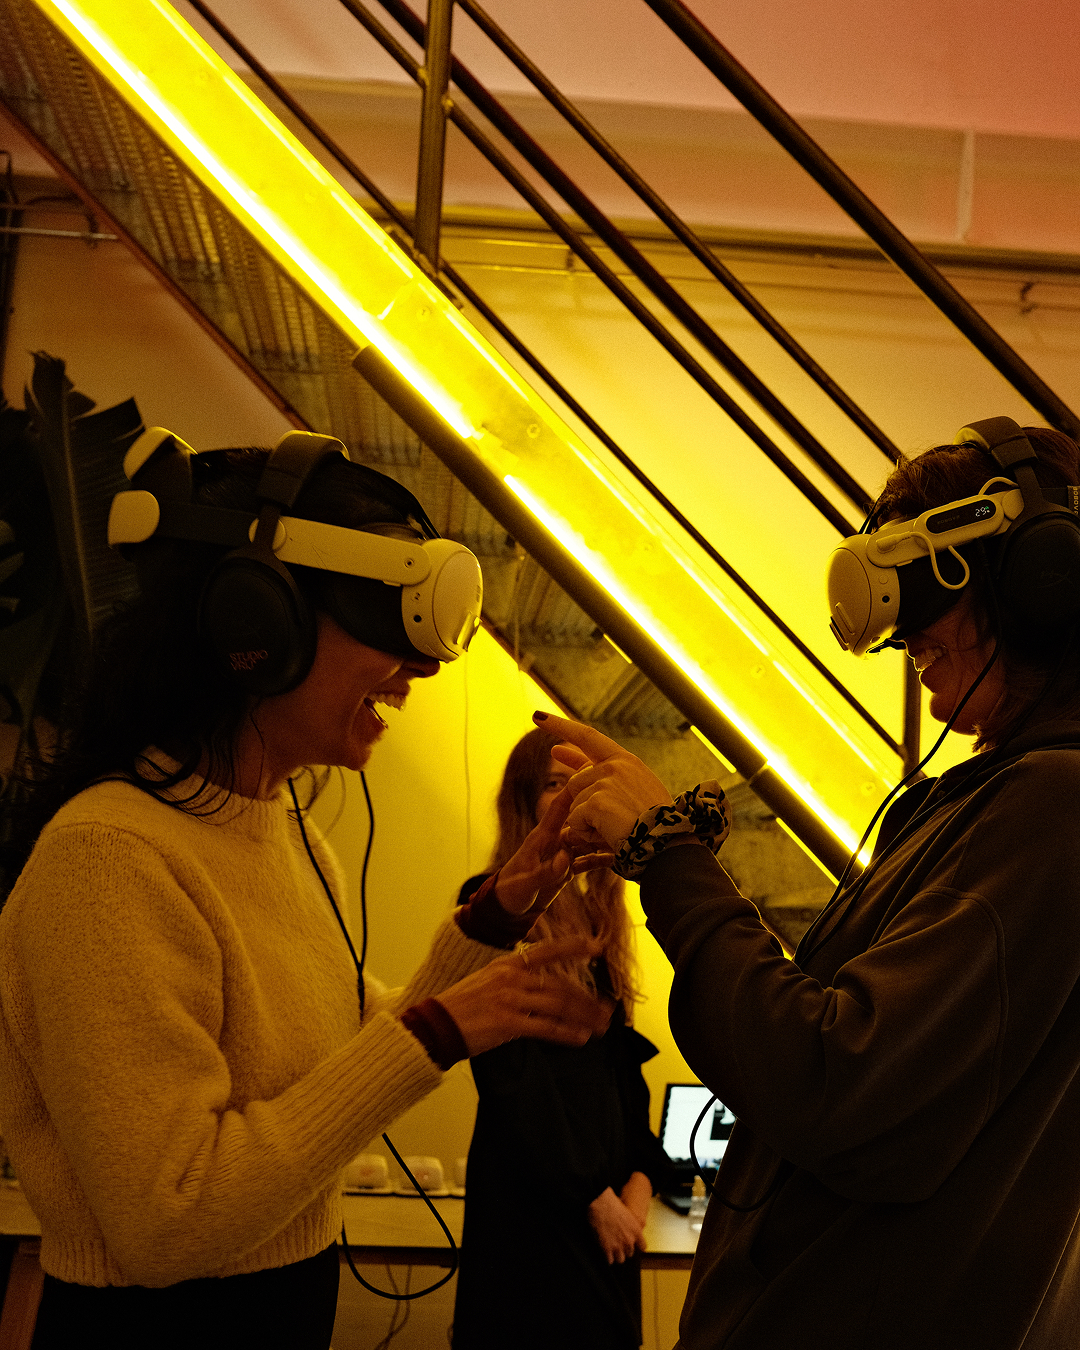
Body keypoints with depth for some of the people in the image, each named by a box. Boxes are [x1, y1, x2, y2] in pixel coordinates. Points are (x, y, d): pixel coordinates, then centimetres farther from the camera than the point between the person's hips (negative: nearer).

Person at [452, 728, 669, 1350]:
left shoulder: (600, 917, 11)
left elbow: (624, 1062, 10)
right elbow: (506, 1072, -15)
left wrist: (641, 1175, -3)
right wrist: (592, 1193, -13)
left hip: (610, 1194, 7)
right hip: (532, 1195, -6)